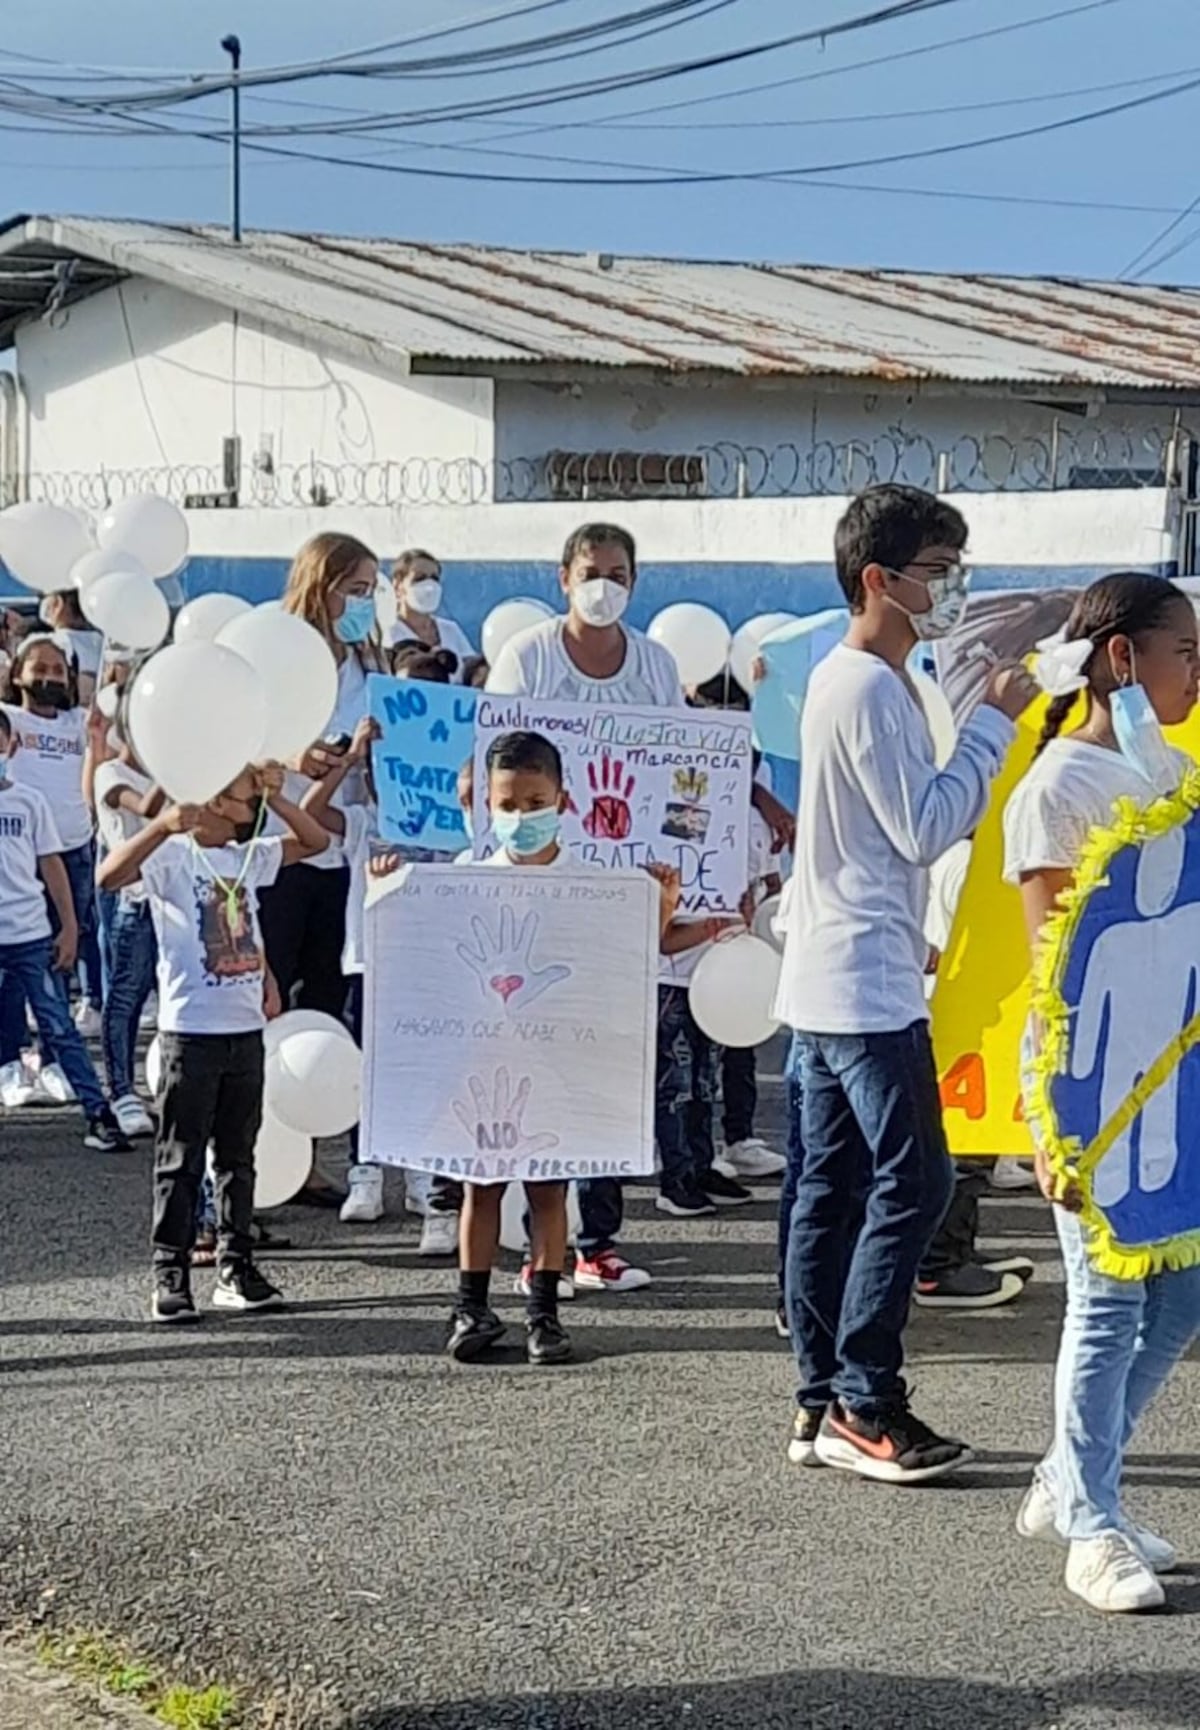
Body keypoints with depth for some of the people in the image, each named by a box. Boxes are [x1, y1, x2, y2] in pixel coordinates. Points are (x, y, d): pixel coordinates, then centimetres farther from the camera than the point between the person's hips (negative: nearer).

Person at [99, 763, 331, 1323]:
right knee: (181, 1160, -2)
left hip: (246, 1026, 6)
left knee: (238, 1156, 12)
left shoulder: (248, 857, 11)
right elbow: (109, 875, -25)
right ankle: (170, 1276, 3)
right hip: (191, 1029, -6)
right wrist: (164, 825, -36)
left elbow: (314, 841, 13)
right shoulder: (171, 855, -8)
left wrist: (275, 797, 0)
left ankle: (235, 1267, 19)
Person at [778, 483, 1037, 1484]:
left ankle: (825, 1404, 13)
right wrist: (995, 723, -12)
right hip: (868, 987, -10)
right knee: (911, 1184, -8)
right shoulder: (872, 690, -15)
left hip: (830, 983, 10)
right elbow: (924, 828, -17)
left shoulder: (849, 681, 17)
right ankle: (866, 1405, -5)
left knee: (834, 1188, 9)